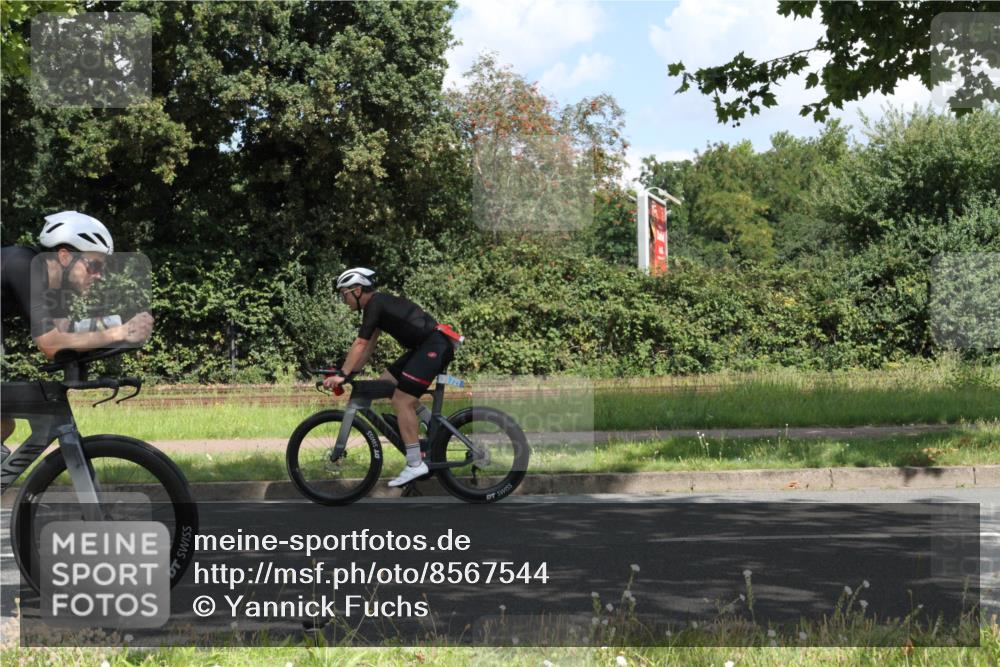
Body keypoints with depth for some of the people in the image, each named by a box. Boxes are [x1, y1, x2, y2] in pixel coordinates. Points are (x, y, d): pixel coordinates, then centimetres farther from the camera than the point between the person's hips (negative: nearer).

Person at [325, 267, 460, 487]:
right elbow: (369, 346, 20)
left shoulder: (375, 304, -11)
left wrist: (342, 375, -17)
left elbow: (360, 345, -17)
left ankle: (415, 464, -12)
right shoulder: (379, 304, 18)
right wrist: (352, 373, 16)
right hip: (423, 347, 10)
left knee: (402, 400, -14)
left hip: (435, 346, -10)